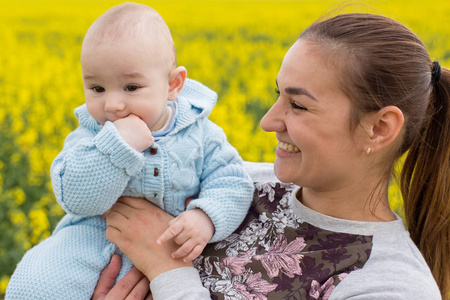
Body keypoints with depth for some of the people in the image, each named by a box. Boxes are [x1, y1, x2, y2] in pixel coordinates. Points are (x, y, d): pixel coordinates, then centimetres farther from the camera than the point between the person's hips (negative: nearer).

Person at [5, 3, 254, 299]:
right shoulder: (91, 138, -8)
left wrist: (206, 218, -26)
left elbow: (232, 185, -5)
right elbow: (76, 199, -21)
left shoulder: (199, 133, -6)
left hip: (175, 247, 3)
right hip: (97, 239, -3)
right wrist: (117, 146, -32)